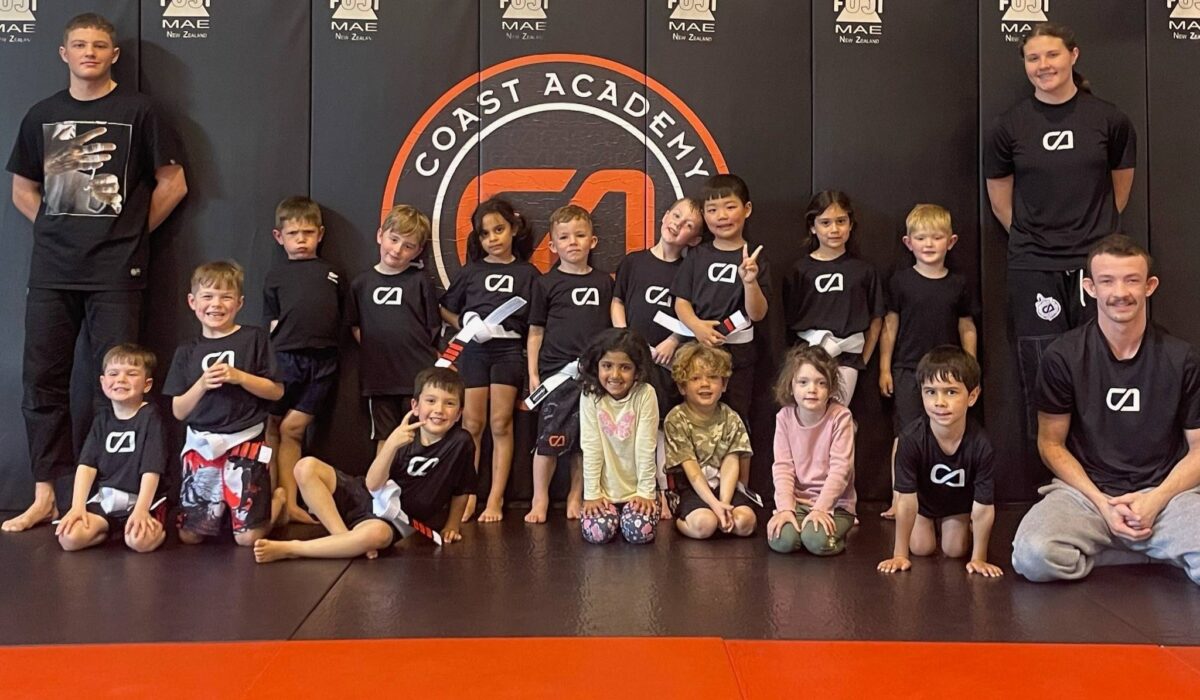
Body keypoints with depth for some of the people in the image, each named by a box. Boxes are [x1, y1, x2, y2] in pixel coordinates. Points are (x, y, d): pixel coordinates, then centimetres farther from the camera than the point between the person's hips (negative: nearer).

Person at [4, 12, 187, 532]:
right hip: (52, 270, 4)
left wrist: (132, 233, 1)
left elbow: (173, 184, 1)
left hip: (115, 272, -4)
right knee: (42, 379, 4)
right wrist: (57, 230, 6)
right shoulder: (43, 115, 12)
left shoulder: (137, 110, 1)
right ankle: (44, 497, 13)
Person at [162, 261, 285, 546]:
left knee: (248, 538, -6)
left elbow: (276, 391, -1)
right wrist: (202, 385, -10)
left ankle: (278, 499, 23)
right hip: (201, 445, 3)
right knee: (190, 536, 4)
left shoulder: (254, 338, -1)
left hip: (244, 442, -3)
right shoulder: (186, 352, 8)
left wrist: (239, 376, -14)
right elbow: (178, 411, 6)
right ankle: (222, 508, 33)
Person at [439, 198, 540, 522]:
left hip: (509, 349, -1)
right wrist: (466, 324, -4)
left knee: (501, 424, 0)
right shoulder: (472, 271, 10)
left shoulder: (528, 273, 5)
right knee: (472, 424, 3)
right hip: (473, 349, 1)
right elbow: (446, 309, 15)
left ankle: (495, 499, 6)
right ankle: (467, 496, 10)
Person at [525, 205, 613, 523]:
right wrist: (533, 374, -1)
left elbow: (613, 327, 13)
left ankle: (576, 498, 21)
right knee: (550, 438, -3)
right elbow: (536, 331, 4)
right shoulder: (546, 283, 2)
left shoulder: (604, 282, 9)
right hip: (557, 371, -2)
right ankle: (540, 499, 11)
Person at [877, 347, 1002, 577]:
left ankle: (965, 527, 31)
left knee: (956, 550, -4)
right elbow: (907, 500, -32)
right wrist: (900, 555, -27)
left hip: (959, 505, 1)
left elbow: (983, 508, -28)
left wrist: (978, 559, -22)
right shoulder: (911, 438, -38)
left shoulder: (981, 445, -37)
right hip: (922, 502, 0)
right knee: (921, 548, -6)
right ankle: (931, 526, 28)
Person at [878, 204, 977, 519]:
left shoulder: (958, 285, 5)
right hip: (908, 371, -2)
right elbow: (890, 325, 1)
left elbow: (967, 328, 11)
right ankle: (898, 499, 3)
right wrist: (884, 368, 0)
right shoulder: (901, 281, -1)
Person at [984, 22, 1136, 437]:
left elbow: (1120, 190, 13)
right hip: (1033, 267, 0)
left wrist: (1093, 231, 13)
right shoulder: (1009, 127, 0)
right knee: (1043, 373, 2)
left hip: (1096, 262, 1)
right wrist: (1035, 236, 9)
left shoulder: (1110, 120, 1)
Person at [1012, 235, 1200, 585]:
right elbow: (1051, 443, 3)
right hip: (1085, 491, 0)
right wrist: (1102, 503, -10)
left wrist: (1156, 500, -11)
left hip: (1166, 493, 0)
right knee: (1033, 556, -32)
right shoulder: (1064, 356, -1)